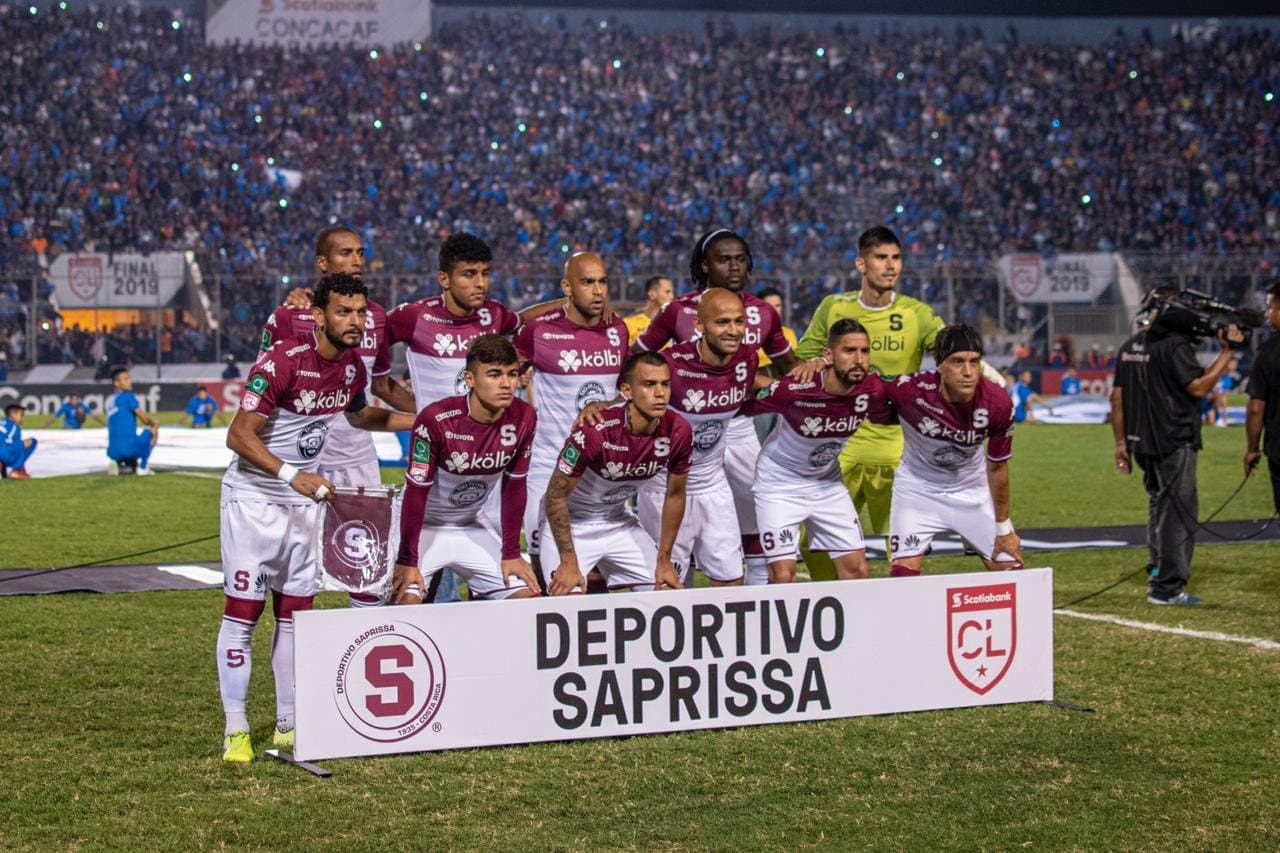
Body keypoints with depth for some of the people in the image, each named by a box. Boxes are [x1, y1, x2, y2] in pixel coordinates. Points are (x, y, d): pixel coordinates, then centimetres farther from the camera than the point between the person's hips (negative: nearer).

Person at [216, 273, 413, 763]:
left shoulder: (353, 366, 2)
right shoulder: (282, 362, -22)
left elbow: (358, 415, 25)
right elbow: (239, 435, -24)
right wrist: (291, 474, -34)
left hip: (304, 501, 7)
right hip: (253, 497, -7)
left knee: (295, 612, 9)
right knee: (242, 611, -6)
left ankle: (289, 725, 16)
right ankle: (236, 730, -2)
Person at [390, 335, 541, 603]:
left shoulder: (523, 419, -12)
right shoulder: (436, 419, -26)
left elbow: (514, 486, -1)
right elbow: (416, 491, -20)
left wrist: (511, 553, 1)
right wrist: (407, 561, -18)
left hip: (471, 529, 5)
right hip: (423, 527, -5)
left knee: (526, 596, -4)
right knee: (407, 599, -26)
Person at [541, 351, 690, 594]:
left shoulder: (678, 433, -17)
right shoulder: (594, 431, -32)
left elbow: (674, 495, 0)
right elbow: (556, 495, -21)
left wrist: (664, 561, 2)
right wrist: (569, 562, -20)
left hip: (619, 520, 5)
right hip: (571, 523, -5)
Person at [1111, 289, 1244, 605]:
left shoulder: (1131, 346, 13)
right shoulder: (1175, 345, -13)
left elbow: (1117, 398, 14)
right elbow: (1197, 386, -19)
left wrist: (1121, 442, 17)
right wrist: (1226, 352, -13)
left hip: (1141, 442, 8)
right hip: (1173, 443, -8)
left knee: (1159, 503, 22)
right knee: (1178, 511, -3)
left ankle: (1157, 573, 27)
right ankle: (1167, 587, -4)